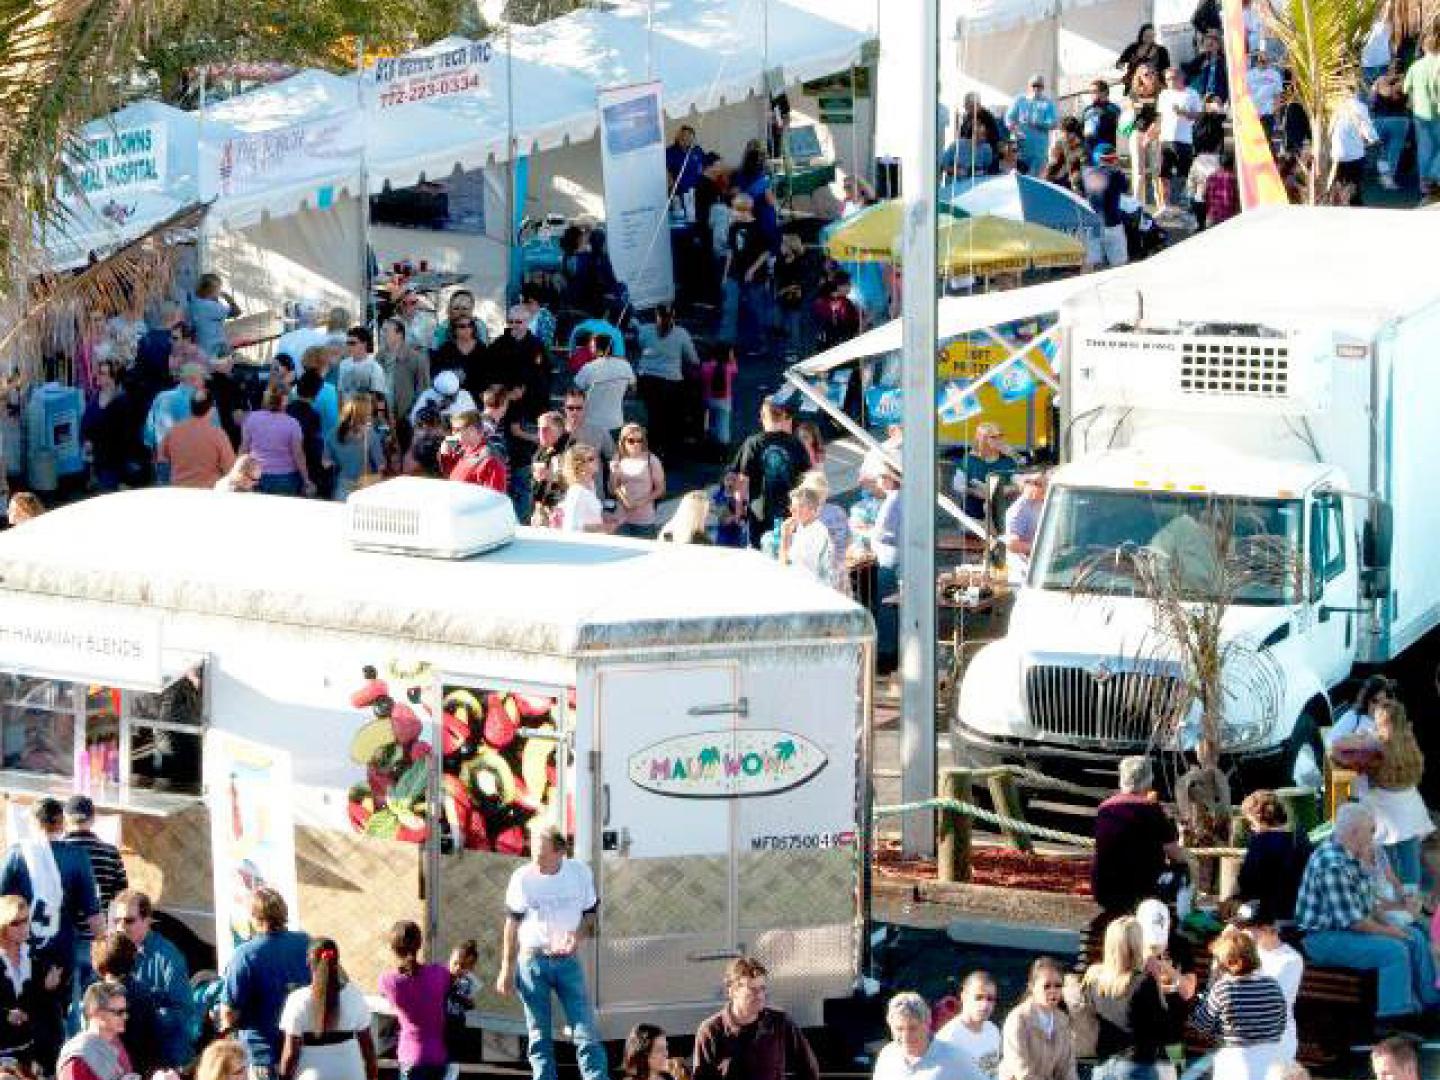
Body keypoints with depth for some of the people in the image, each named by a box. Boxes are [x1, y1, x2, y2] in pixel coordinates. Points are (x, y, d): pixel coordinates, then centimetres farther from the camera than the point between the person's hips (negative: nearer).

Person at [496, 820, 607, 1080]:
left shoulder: (580, 873, -5)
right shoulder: (522, 878, -8)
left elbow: (590, 912, 8)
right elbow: (512, 924, 1)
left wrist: (578, 935, -14)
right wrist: (507, 969, 1)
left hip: (568, 961, 1)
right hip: (532, 960, -1)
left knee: (586, 1032, -3)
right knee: (539, 1035, 6)